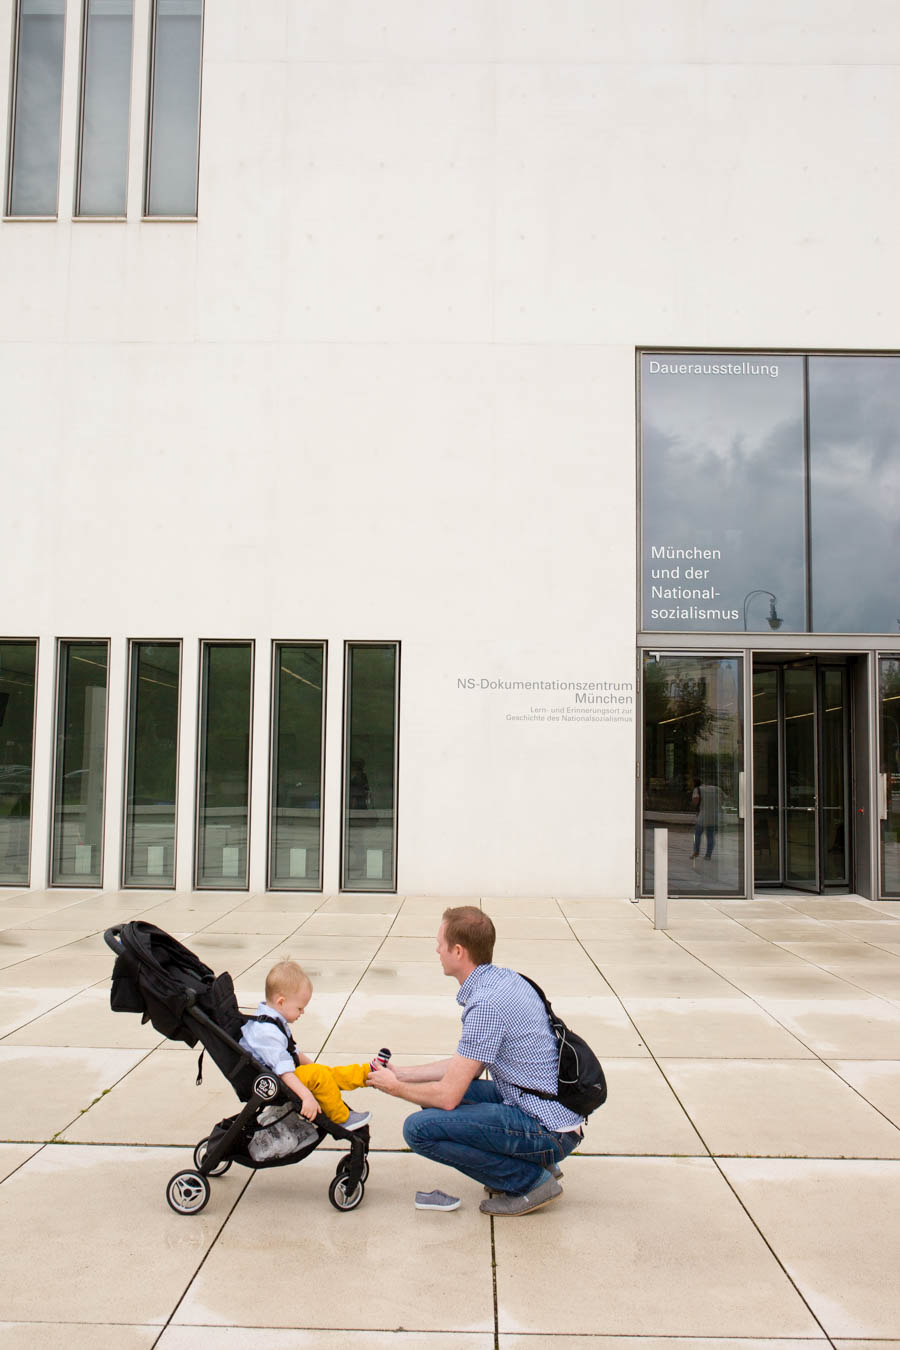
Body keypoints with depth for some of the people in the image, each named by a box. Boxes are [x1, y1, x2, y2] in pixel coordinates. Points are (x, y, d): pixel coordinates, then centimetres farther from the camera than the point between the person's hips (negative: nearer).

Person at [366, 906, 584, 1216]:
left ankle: (530, 1181, -4)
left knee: (420, 1128, -15)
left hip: (547, 1131, -10)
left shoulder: (485, 1004, -22)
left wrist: (395, 1088, 0)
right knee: (436, 1093, 17)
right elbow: (467, 1065, 17)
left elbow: (449, 1096, -18)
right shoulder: (504, 978, 7)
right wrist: (401, 1074, 18)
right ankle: (537, 1161, 14)